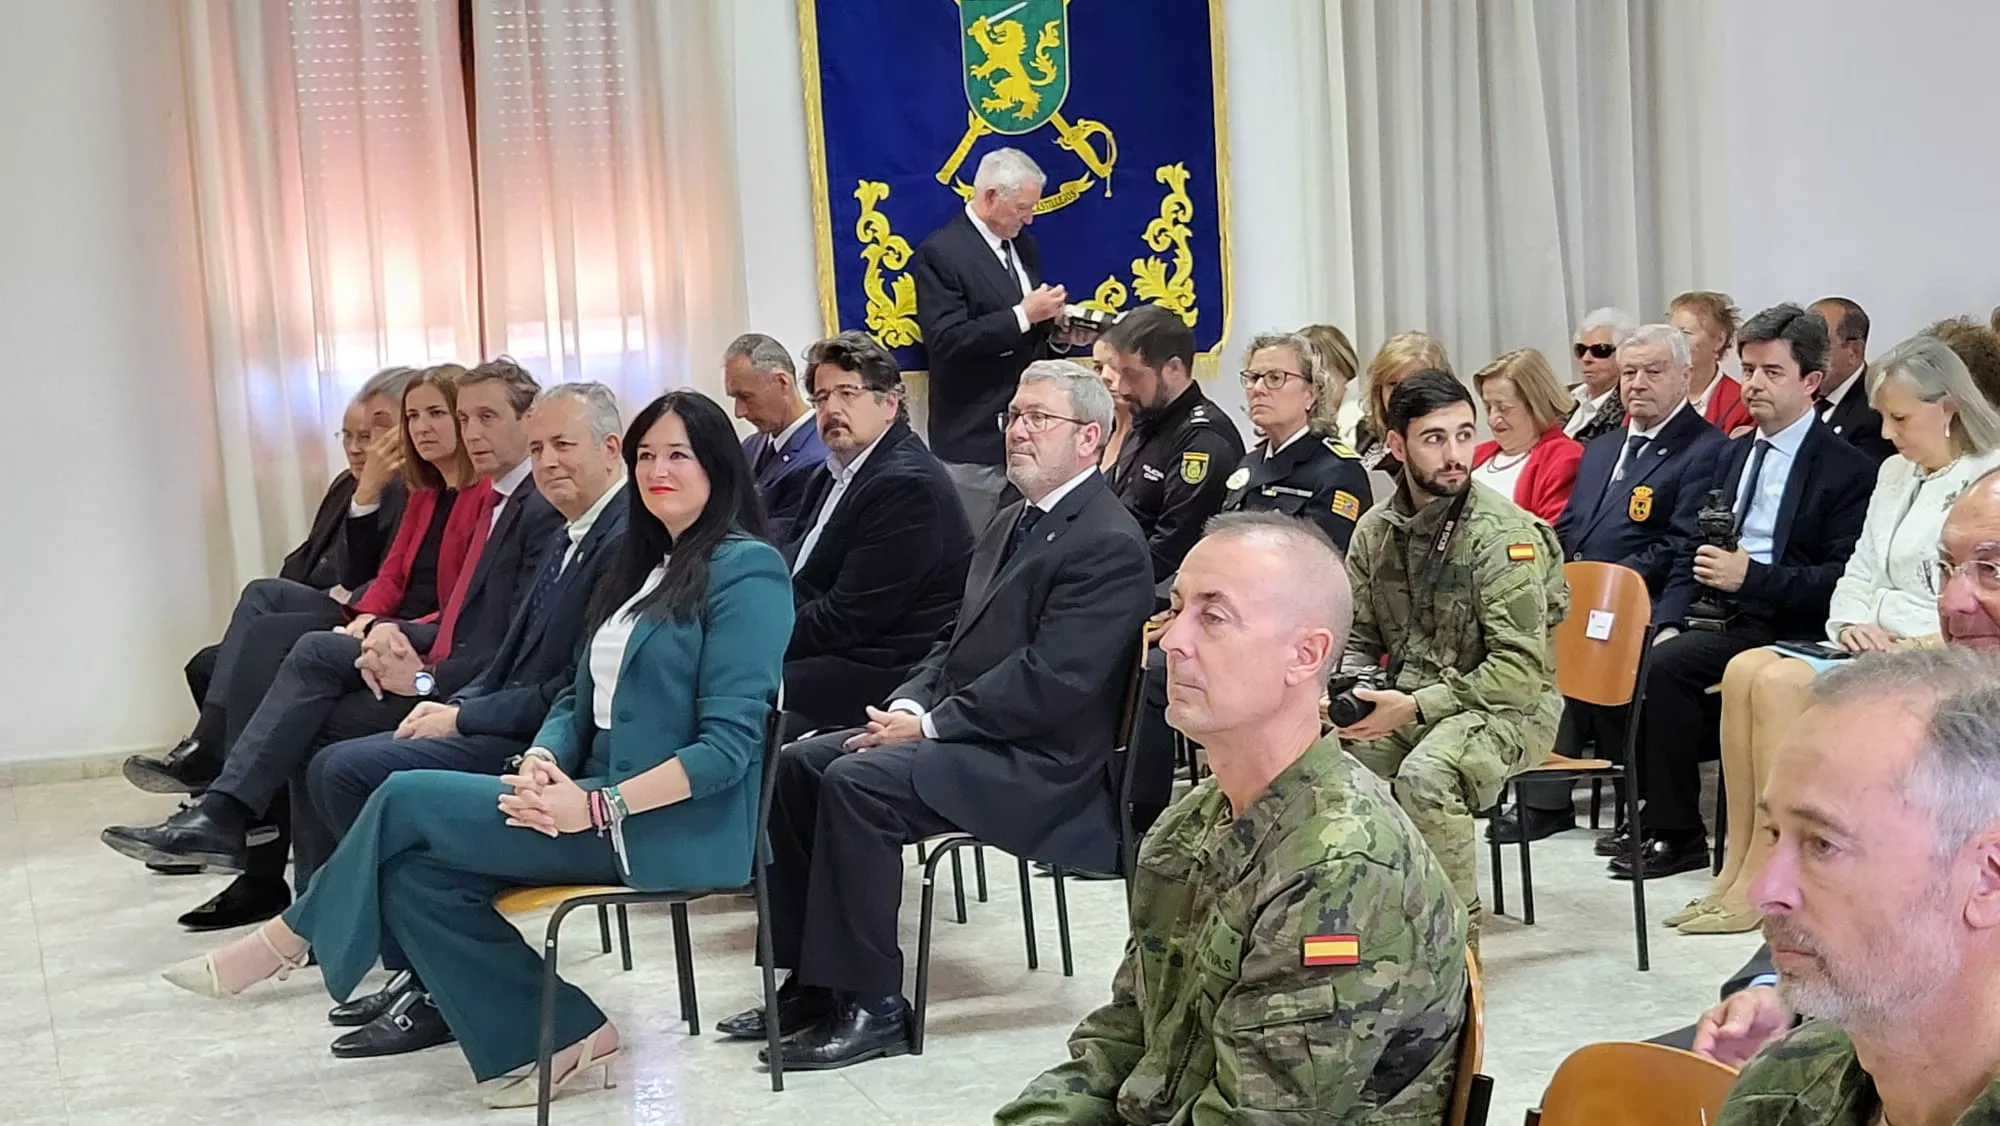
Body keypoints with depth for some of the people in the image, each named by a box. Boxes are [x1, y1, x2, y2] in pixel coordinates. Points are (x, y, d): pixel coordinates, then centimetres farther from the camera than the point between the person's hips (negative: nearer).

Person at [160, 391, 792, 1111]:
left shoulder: (747, 569, -10)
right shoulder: (643, 564, 18)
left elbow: (728, 744, -17)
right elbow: (581, 700, 15)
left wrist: (600, 806, -22)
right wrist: (541, 761, -7)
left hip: (675, 826, -8)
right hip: (600, 803, 8)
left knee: (406, 801, -15)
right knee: (416, 870, -13)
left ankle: (291, 938, 8)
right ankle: (559, 1038, -4)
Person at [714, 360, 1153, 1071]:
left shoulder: (1110, 545, -14)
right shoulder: (1013, 522, 18)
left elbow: (1050, 681, -22)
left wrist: (929, 724, -18)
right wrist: (910, 703, 0)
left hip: (1037, 762, -10)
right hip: (963, 731, 10)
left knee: (857, 783, -26)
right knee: (797, 766, -1)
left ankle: (872, 1007, -17)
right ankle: (812, 979, 3)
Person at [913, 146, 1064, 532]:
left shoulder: (1024, 246, 13)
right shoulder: (939, 253, -11)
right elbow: (946, 340, -21)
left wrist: (1053, 321, -1)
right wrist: (1023, 316, -21)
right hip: (975, 438, -7)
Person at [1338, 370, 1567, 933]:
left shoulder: (1504, 533, -15)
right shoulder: (1376, 530, 4)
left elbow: (1521, 668, -20)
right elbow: (1358, 638, 14)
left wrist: (1417, 706, -27)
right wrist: (1344, 692, -9)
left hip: (1506, 706, -5)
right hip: (1405, 702, 6)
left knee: (1425, 774, -35)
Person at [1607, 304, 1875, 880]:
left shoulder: (1849, 469, -5)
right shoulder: (1735, 453, 18)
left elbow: (1841, 579, -12)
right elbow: (1694, 548, 17)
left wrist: (1750, 576, -20)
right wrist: (1672, 622, 1)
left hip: (1779, 627, -7)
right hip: (1714, 615, 7)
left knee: (1665, 666, -26)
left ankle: (1677, 834, -16)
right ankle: (1647, 811, -7)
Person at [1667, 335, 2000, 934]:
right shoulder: (1896, 472, 21)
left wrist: (1922, 646, -21)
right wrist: (1852, 624, 1)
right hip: (1875, 648, 8)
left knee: (1782, 682, -27)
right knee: (1744, 669, -17)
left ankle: (1760, 883, -22)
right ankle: (1735, 869, -18)